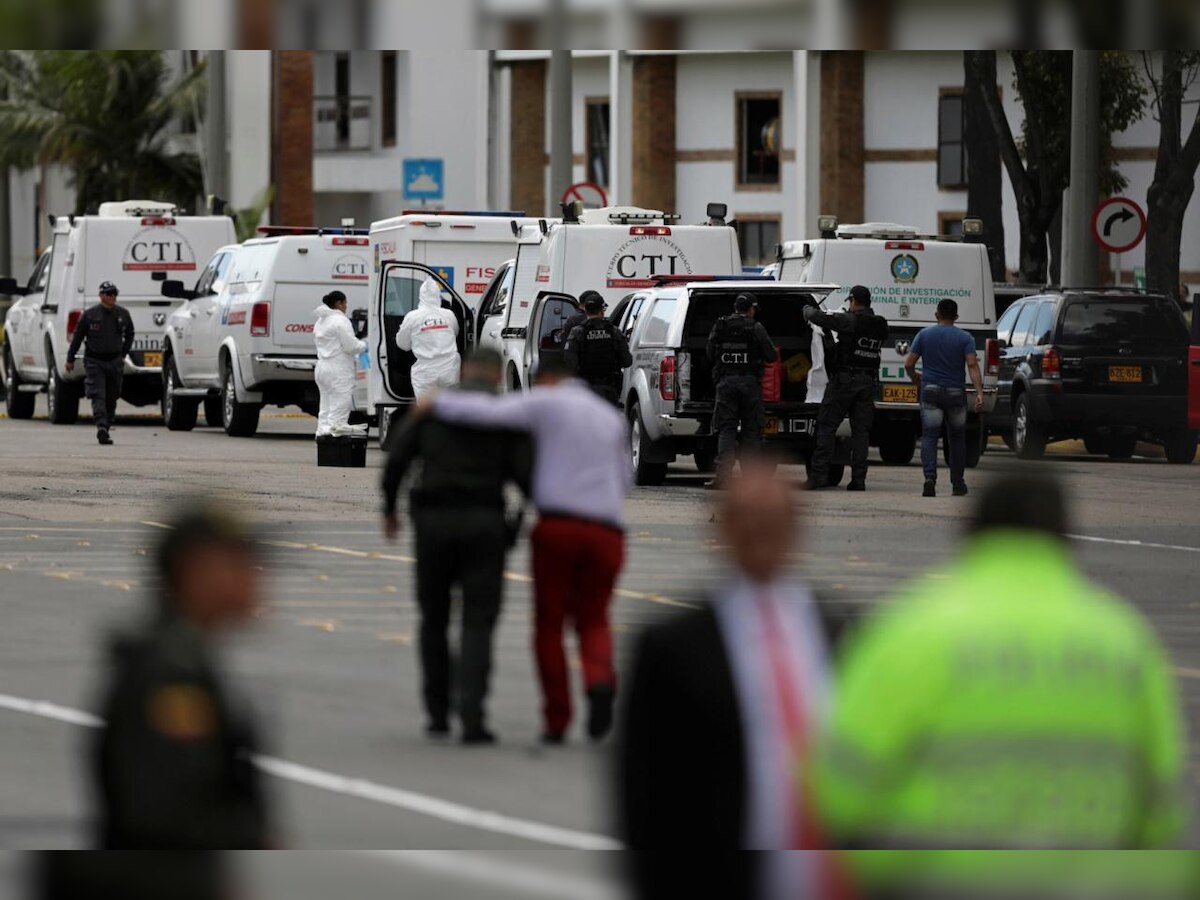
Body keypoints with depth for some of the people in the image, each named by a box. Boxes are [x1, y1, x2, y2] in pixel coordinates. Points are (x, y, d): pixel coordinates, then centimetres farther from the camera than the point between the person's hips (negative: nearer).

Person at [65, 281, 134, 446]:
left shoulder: (123, 314, 5)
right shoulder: (90, 314, -4)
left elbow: (129, 335, 21)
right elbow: (77, 337, 3)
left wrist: (123, 354, 16)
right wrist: (70, 359, 6)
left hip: (115, 362, 3)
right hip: (94, 362, -3)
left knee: (111, 398, 7)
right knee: (98, 395, -15)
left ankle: (105, 429, 17)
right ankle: (102, 427, -28)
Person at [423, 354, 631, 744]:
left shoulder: (546, 403, 5)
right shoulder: (611, 418, 20)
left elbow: (489, 412, -7)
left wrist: (438, 402, 5)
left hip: (558, 523, -4)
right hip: (607, 529, 4)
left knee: (550, 624, 9)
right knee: (593, 620, 15)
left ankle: (557, 719, 5)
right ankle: (600, 679, -16)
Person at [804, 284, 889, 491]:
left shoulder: (849, 321, -11)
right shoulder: (880, 325, 8)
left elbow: (816, 317, -12)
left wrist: (808, 309, 13)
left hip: (845, 379, -5)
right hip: (868, 381, 5)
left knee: (826, 427, -1)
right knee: (861, 430, 7)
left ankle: (818, 475, -7)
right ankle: (858, 478, 2)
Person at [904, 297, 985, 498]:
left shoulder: (924, 334, 3)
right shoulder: (964, 338, 0)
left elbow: (908, 364, 2)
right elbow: (972, 365, -12)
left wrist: (915, 378, 23)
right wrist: (979, 392, -16)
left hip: (930, 391, 0)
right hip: (955, 394, 0)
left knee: (929, 436, -6)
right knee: (957, 439, 14)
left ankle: (930, 477, -27)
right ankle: (958, 484, 19)